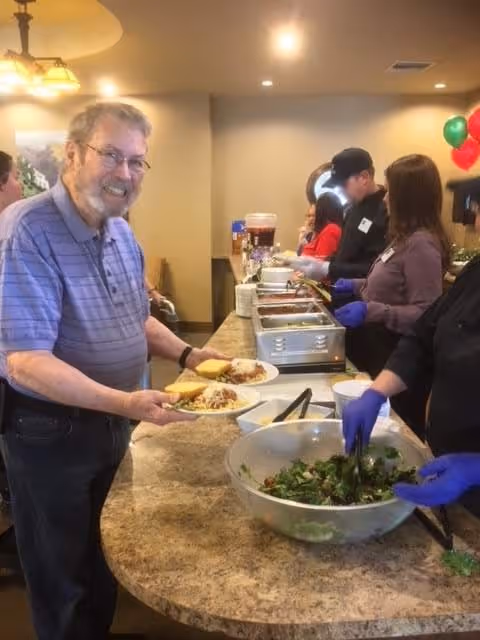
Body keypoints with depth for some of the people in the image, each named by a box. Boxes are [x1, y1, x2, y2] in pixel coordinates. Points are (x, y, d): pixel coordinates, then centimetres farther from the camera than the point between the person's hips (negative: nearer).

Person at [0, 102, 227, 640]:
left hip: (112, 423, 8)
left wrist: (184, 354, -3)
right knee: (63, 583, 15)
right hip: (49, 431, -7)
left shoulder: (121, 232, 2)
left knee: (108, 560, 27)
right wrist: (124, 403, -39)